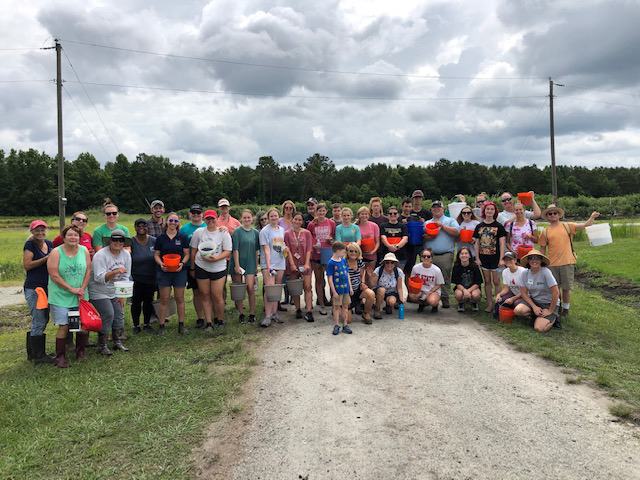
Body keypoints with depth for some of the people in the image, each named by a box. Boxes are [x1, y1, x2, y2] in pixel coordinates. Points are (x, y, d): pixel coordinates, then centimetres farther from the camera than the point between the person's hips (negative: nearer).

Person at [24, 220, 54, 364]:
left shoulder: (49, 243, 11)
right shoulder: (30, 244, -7)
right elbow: (27, 265, -16)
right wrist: (46, 258, -19)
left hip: (47, 287, 8)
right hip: (33, 288, -8)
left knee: (43, 320, 14)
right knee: (39, 321, -6)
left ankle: (32, 352, 26)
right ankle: (38, 356, 3)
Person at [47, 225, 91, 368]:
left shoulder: (84, 250, 2)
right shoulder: (56, 253, -9)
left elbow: (88, 270, 2)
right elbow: (54, 275, -13)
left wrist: (82, 289, -7)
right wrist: (72, 289, -13)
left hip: (80, 296, 4)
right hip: (61, 296, -4)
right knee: (63, 326, -5)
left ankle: (80, 353, 25)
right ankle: (60, 357, 9)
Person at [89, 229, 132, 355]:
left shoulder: (126, 255, -1)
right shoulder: (101, 255, -20)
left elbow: (125, 277, 6)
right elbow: (99, 278, -27)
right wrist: (115, 272, -40)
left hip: (115, 292, 6)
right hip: (99, 292, -6)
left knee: (119, 314, 2)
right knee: (108, 315, -15)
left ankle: (118, 342, 19)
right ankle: (102, 345, 0)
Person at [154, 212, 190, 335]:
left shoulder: (182, 238, 3)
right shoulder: (160, 238, 3)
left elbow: (187, 254, 5)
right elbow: (156, 254, 5)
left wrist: (182, 263, -13)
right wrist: (161, 264, -14)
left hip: (179, 271, 0)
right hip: (164, 271, 0)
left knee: (180, 298, 6)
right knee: (164, 299, 2)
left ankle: (181, 325, 15)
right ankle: (161, 326, 10)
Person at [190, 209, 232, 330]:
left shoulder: (224, 233, -4)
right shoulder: (198, 232, 2)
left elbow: (227, 251, -5)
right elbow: (193, 250, 8)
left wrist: (215, 258, -21)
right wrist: (192, 268, 10)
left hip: (219, 268, -2)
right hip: (201, 268, 2)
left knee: (217, 296, -3)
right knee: (205, 296, 6)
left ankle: (220, 320, 17)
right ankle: (208, 323, 12)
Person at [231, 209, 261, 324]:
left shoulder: (255, 233, 7)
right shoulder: (237, 232, -4)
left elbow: (257, 251, 11)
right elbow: (235, 250, -9)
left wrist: (256, 266, 9)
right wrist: (237, 265, -14)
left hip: (250, 264, 2)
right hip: (238, 264, -2)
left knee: (251, 289, -6)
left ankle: (252, 314, 4)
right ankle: (241, 314, 15)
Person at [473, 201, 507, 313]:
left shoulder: (499, 226, -2)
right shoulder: (479, 226, 7)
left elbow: (502, 244, -5)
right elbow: (477, 243, 8)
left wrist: (501, 259, -11)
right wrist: (477, 258, 1)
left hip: (495, 257, -3)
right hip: (483, 257, 3)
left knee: (496, 282, 0)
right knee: (487, 281, 9)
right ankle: (489, 304, 16)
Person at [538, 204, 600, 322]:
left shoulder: (567, 226, 2)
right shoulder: (545, 231, 5)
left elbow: (584, 225, -6)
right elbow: (543, 248, 9)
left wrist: (592, 217, -25)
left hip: (567, 262, -1)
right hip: (552, 264, 1)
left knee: (566, 288, 8)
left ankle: (565, 308, 25)